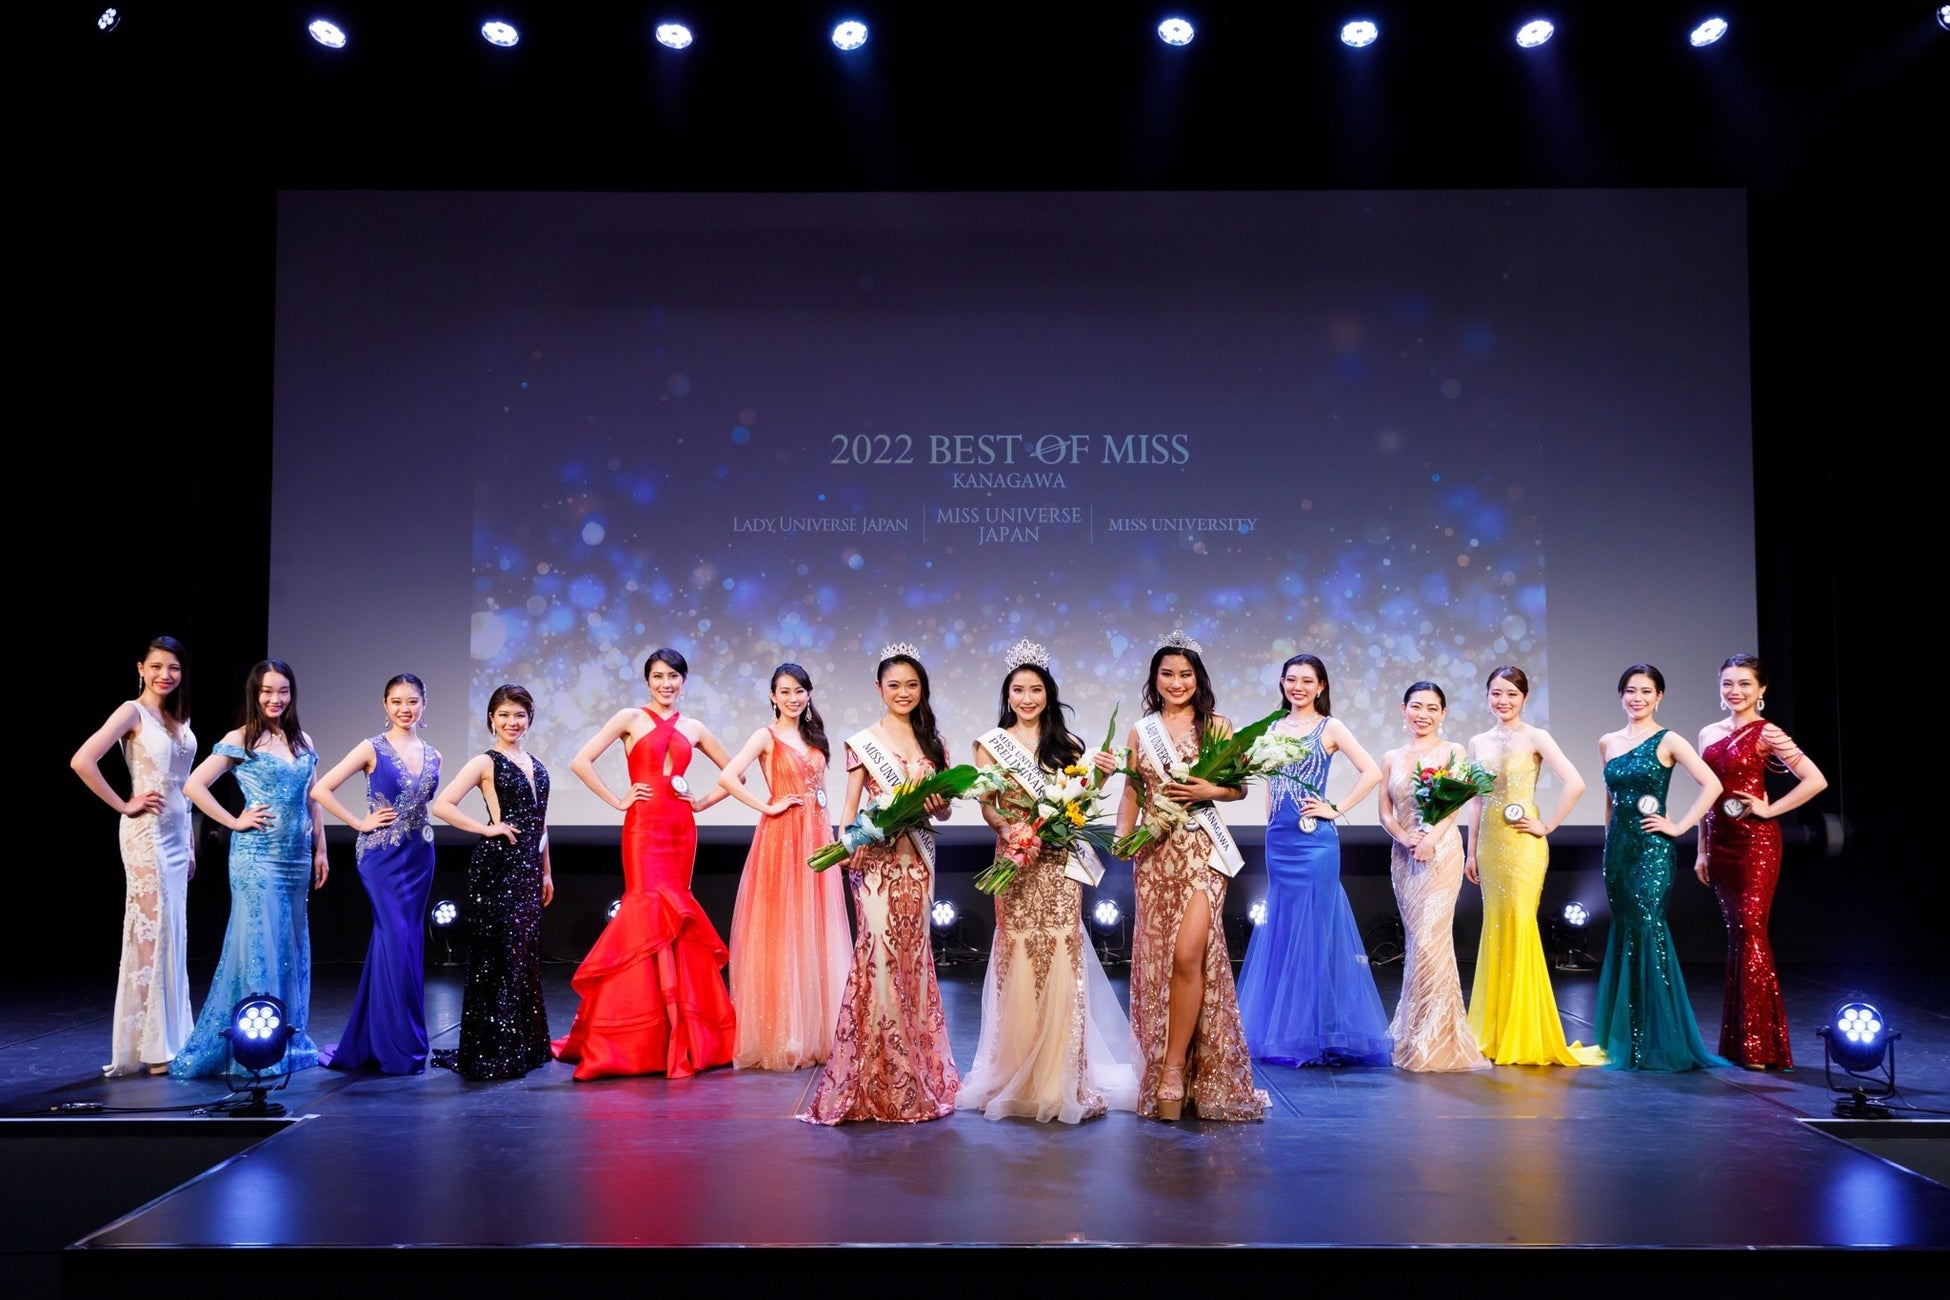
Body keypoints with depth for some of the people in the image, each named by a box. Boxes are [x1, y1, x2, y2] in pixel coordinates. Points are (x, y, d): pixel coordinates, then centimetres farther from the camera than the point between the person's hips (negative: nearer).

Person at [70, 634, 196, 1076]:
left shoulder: (181, 718, 14)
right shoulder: (133, 712, -8)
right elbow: (82, 761, -20)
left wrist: (190, 842, 16)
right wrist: (123, 805, -14)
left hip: (177, 833, 7)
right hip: (147, 833, -7)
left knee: (174, 935, 10)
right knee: (151, 932, -6)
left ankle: (171, 1040, 16)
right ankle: (149, 1048, 0)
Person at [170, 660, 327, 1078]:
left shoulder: (302, 741, 12)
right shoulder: (240, 740, -4)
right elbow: (194, 785, -9)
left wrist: (320, 849, 12)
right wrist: (235, 822, -10)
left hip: (297, 856, 6)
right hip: (257, 856, -6)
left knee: (293, 945, 9)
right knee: (258, 943, -6)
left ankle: (289, 1040, 19)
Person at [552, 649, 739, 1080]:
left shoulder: (693, 728, 13)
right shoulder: (631, 718, 2)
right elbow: (581, 761, -7)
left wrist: (701, 802, 9)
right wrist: (617, 800, -8)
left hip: (681, 830, 4)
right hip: (644, 826, -4)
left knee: (672, 914, 5)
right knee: (650, 910, -11)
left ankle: (682, 1036, 11)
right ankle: (640, 1041, -5)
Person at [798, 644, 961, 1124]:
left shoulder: (933, 743, 12)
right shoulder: (862, 743, 3)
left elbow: (944, 809, 13)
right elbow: (849, 809, 0)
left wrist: (935, 802, -10)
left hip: (918, 862, 4)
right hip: (878, 861, -3)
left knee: (912, 956, 6)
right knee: (880, 955, -10)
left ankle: (916, 1078, 15)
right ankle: (877, 1081, 0)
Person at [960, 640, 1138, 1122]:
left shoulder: (1067, 744, 11)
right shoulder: (992, 744, 7)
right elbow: (987, 807, 3)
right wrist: (1011, 830, -16)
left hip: (1061, 862, 1)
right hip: (1016, 862, -1)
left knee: (1061, 959, -3)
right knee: (1018, 959, -3)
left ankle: (1062, 1077, 4)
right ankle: (1019, 1077, 8)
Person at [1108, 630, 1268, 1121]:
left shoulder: (1217, 725, 4)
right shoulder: (1140, 731, 11)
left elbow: (1240, 788, 7)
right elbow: (1131, 792, 9)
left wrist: (1210, 791, -12)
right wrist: (1122, 837, -7)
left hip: (1203, 850, -3)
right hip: (1155, 854, 3)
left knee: (1188, 955, -15)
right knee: (1155, 961, 3)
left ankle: (1175, 1068, -5)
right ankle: (1164, 1071, 14)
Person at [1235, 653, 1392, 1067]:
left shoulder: (1330, 728, -3)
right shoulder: (1275, 728, 13)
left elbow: (1371, 773, -10)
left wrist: (1336, 810, -10)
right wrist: (1270, 825, 12)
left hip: (1314, 842, -6)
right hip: (1278, 841, 6)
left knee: (1312, 929, -3)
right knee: (1281, 930, 8)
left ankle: (1312, 1034, 4)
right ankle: (1282, 1030, 16)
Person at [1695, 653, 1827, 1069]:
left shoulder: (1766, 733, -7)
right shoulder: (1709, 734, 11)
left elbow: (1815, 780, -15)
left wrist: (1769, 810, -12)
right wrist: (1702, 850, 14)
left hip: (1756, 841, -6)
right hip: (1721, 841, 6)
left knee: (1751, 932, -8)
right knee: (1735, 934, 9)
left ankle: (1759, 1044, -3)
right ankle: (1737, 1040, 14)